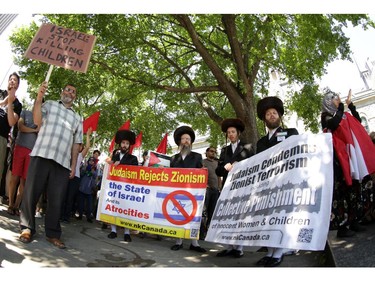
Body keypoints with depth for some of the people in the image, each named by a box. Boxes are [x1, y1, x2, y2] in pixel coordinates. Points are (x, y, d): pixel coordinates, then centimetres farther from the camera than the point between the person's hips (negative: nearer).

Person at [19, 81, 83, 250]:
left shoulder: (78, 119, 22)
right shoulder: (49, 104, 15)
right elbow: (37, 120, -2)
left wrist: (74, 165, 9)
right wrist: (39, 97, -13)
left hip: (63, 161, 2)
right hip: (42, 155, -2)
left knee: (56, 199, 1)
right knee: (31, 193, 0)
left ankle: (52, 233, 9)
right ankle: (27, 228, 14)